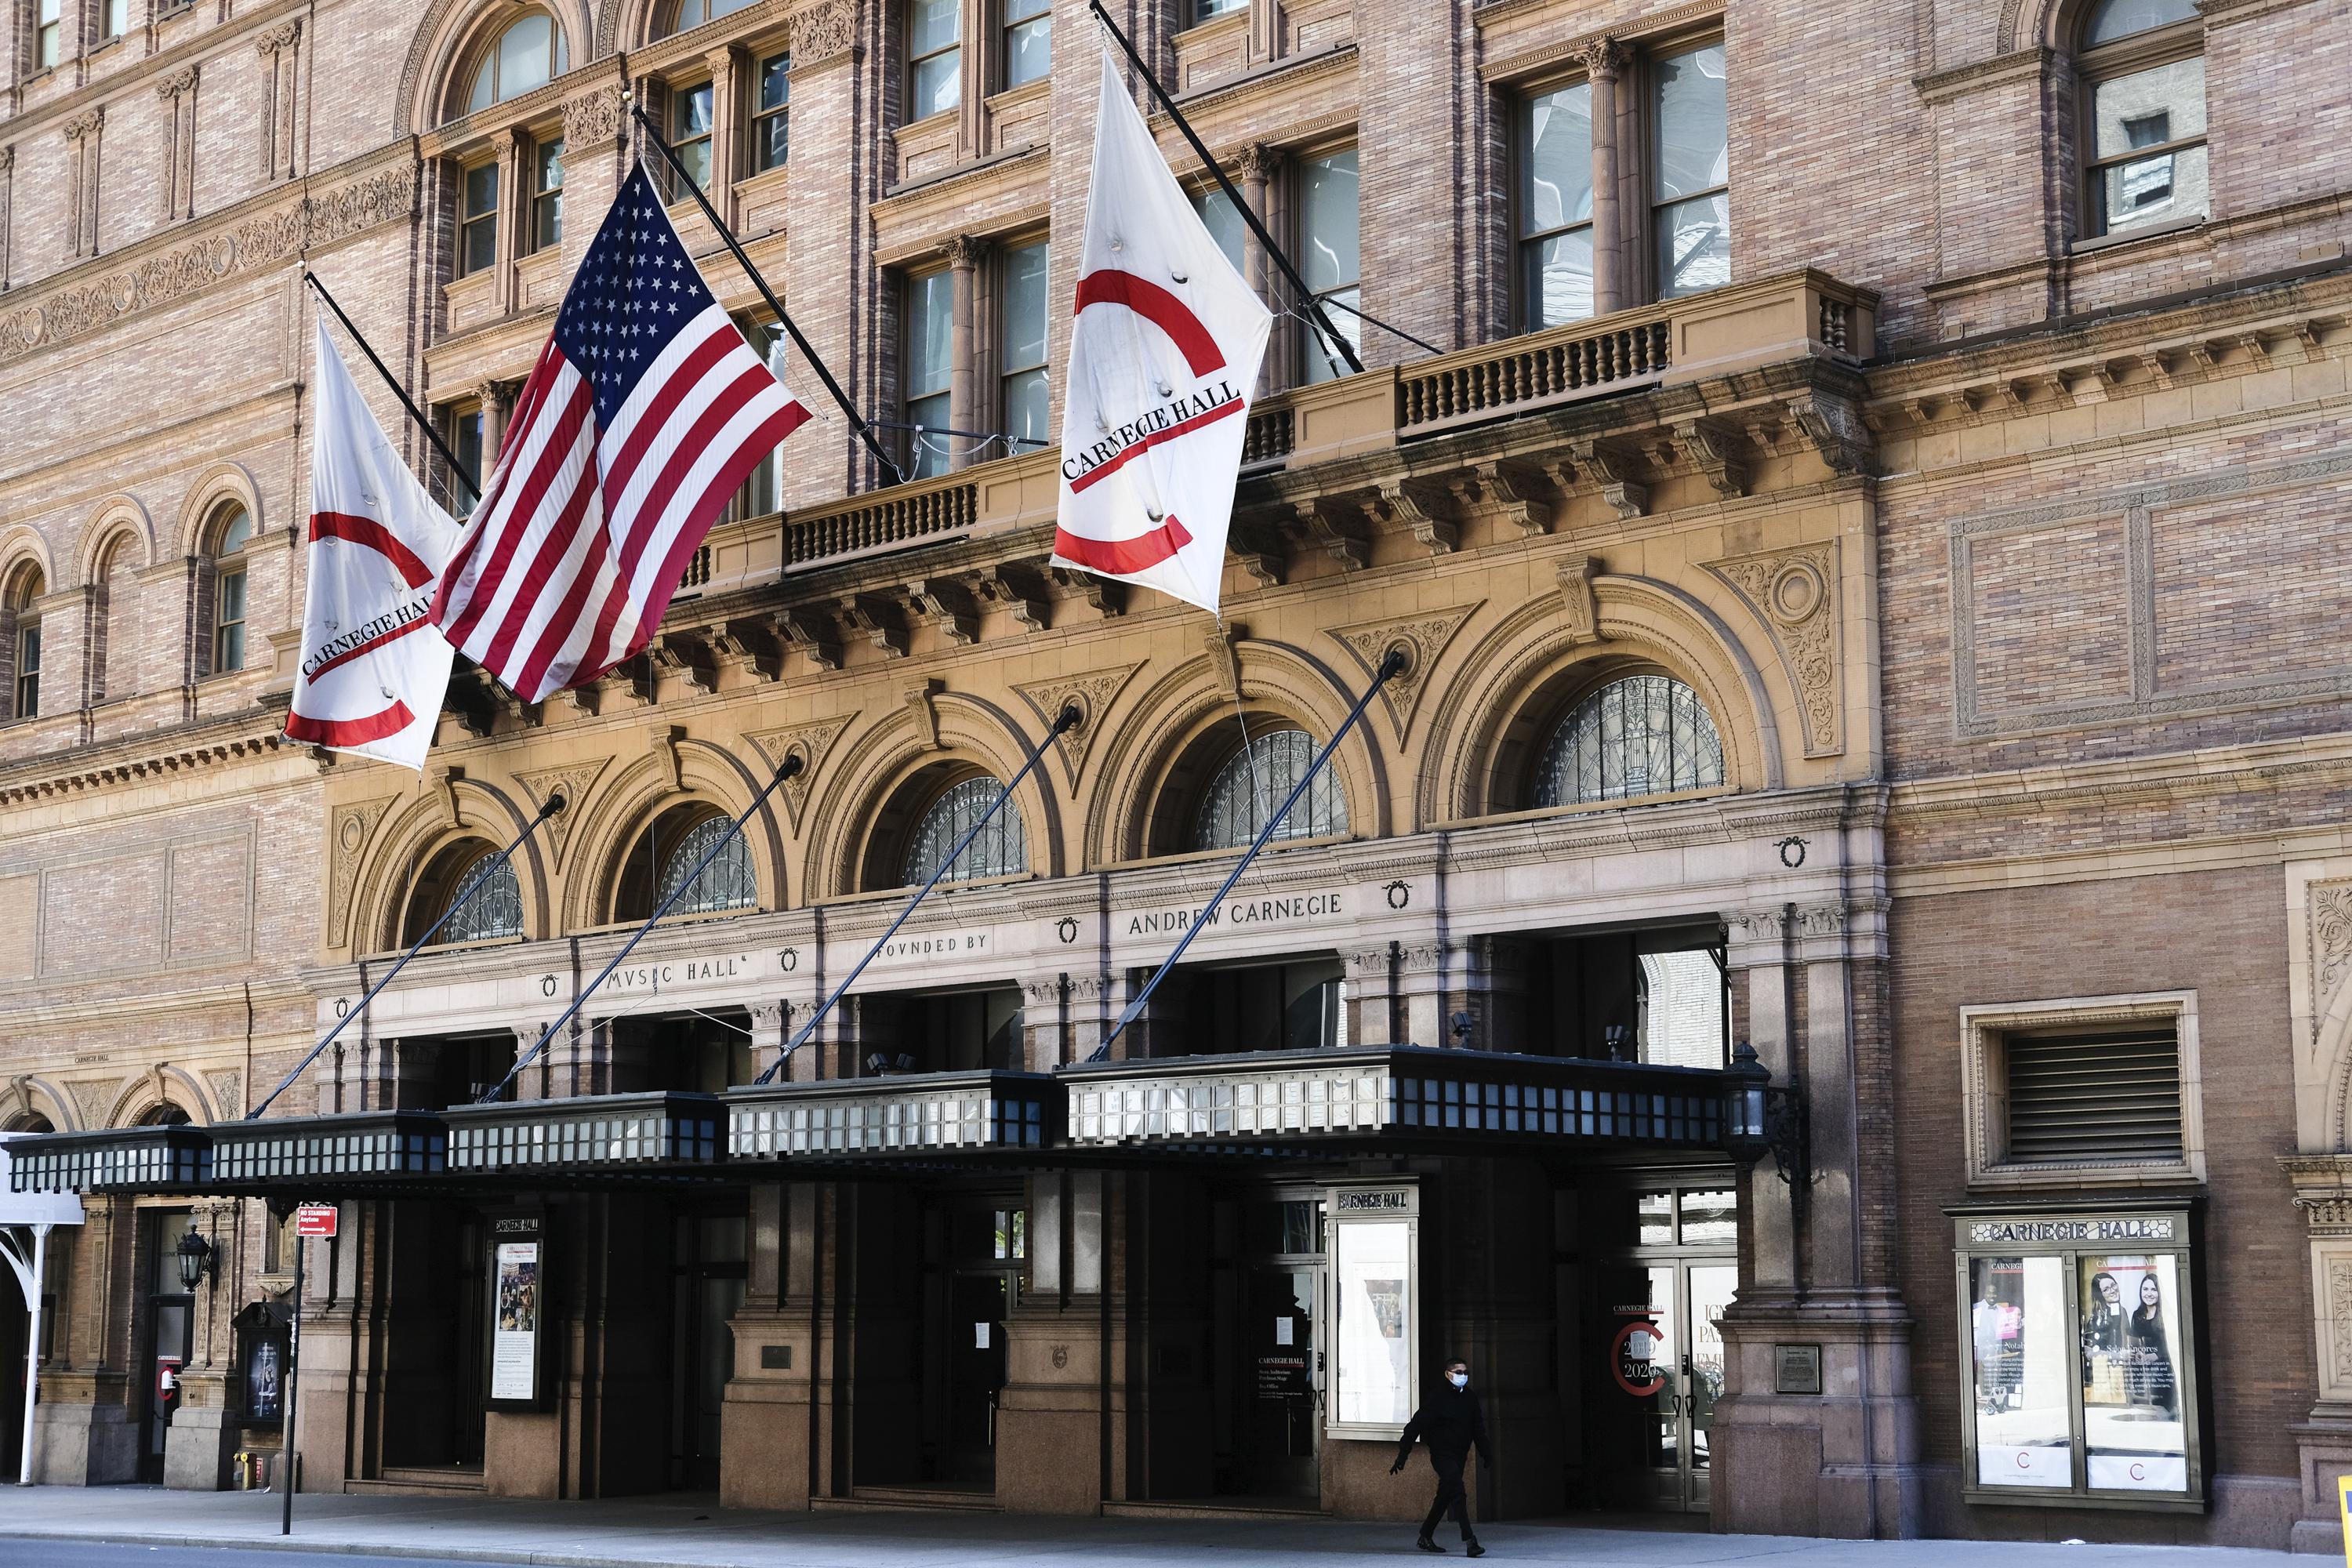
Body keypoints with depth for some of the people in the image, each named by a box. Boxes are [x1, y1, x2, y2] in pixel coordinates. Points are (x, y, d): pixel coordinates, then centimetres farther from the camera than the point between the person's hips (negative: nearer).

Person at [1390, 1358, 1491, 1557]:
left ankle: (1425, 1537, 28)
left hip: (1460, 1455, 7)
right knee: (1458, 1494, -18)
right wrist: (1401, 1458, -15)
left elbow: (1478, 1428, 21)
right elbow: (1415, 1427, -12)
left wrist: (1485, 1454, 14)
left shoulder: (1470, 1398, 7)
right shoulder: (1438, 1399, -13)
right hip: (1442, 1455, -7)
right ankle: (1469, 1541, -23)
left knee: (1445, 1496, 14)